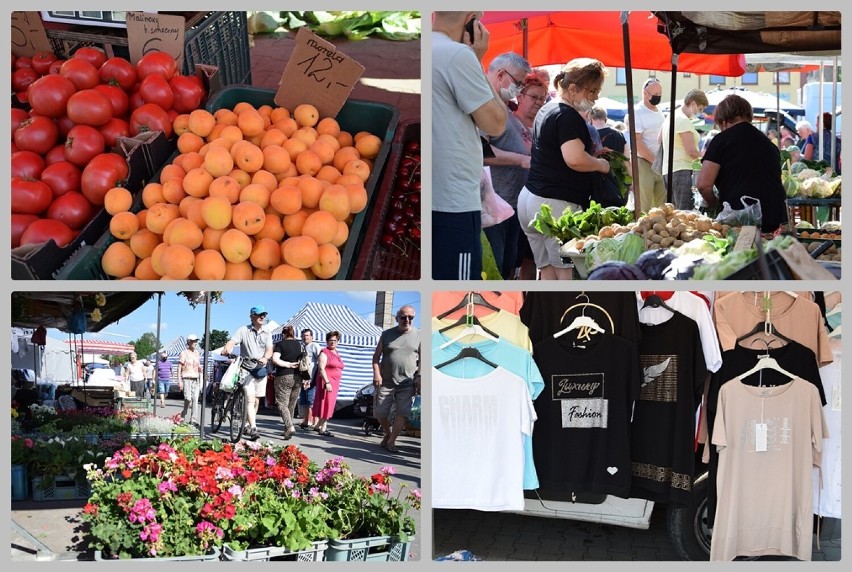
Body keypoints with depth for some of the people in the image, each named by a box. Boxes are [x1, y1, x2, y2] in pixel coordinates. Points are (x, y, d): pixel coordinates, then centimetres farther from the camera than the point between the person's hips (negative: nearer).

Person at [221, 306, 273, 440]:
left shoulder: (267, 333, 8)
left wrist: (265, 357, -27)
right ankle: (253, 428, -24)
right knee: (250, 399, -16)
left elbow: (269, 350, -4)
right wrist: (226, 349, -39)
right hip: (247, 369, -5)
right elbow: (232, 341, -16)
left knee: (256, 401, 10)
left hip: (261, 370, 5)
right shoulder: (243, 330, -2)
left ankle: (247, 426, 24)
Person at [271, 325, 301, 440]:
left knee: (282, 404, -4)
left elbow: (275, 359, -16)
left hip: (284, 377, -5)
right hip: (298, 377, 5)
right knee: (291, 405, 13)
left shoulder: (280, 344, -2)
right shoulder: (299, 344, 12)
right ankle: (287, 429, 17)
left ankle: (290, 427, -23)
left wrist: (288, 364, -10)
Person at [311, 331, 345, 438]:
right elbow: (321, 368, -17)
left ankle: (319, 425, 15)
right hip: (326, 381, -8)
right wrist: (327, 382, -25)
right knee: (326, 404, -10)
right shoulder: (324, 353, -8)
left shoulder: (336, 354, 18)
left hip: (334, 383, 8)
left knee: (329, 405, 9)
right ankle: (322, 429, -11)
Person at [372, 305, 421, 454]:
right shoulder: (387, 334, 5)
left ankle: (391, 441, 1)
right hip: (386, 382, 1)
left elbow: (422, 358, 5)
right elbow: (376, 355, 6)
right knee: (380, 412, 4)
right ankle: (388, 433, 29)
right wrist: (376, 373, -7)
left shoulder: (418, 335, 4)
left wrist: (419, 376, -7)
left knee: (402, 413, -7)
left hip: (407, 383, -1)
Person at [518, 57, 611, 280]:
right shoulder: (567, 116, -13)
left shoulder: (547, 110, 19)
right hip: (555, 204, -10)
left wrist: (593, 152, 25)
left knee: (548, 271, 8)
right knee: (570, 274, -9)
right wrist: (601, 164, -7)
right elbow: (575, 159, -25)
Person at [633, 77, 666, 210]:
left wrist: (664, 161, 9)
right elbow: (637, 142, -14)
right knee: (644, 208, -8)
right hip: (644, 163, -7)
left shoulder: (659, 113, 15)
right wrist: (654, 160, -13)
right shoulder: (637, 113, -8)